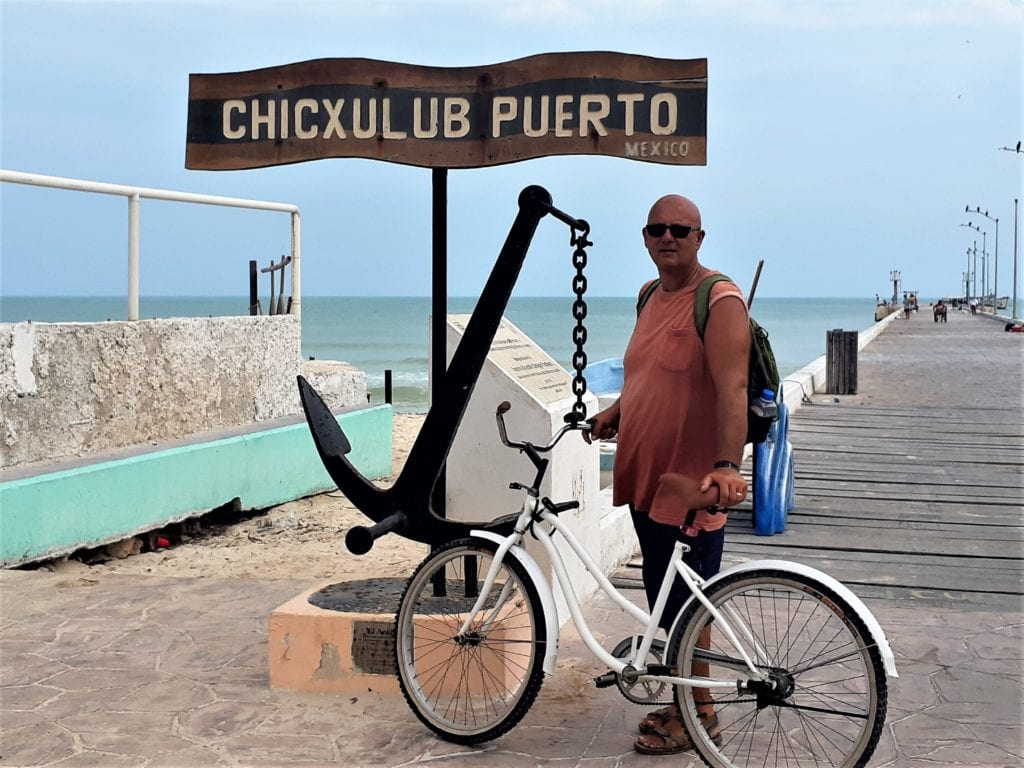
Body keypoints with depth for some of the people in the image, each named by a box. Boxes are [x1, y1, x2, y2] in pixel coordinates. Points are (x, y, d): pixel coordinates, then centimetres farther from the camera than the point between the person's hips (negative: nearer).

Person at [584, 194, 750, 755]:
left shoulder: (719, 302, -13)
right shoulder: (650, 296, 13)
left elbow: (732, 389, -24)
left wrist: (728, 466, -35)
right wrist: (616, 411, 13)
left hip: (691, 484, -8)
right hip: (645, 476, 8)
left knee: (685, 604, 0)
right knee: (664, 600, 16)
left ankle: (698, 711, 16)